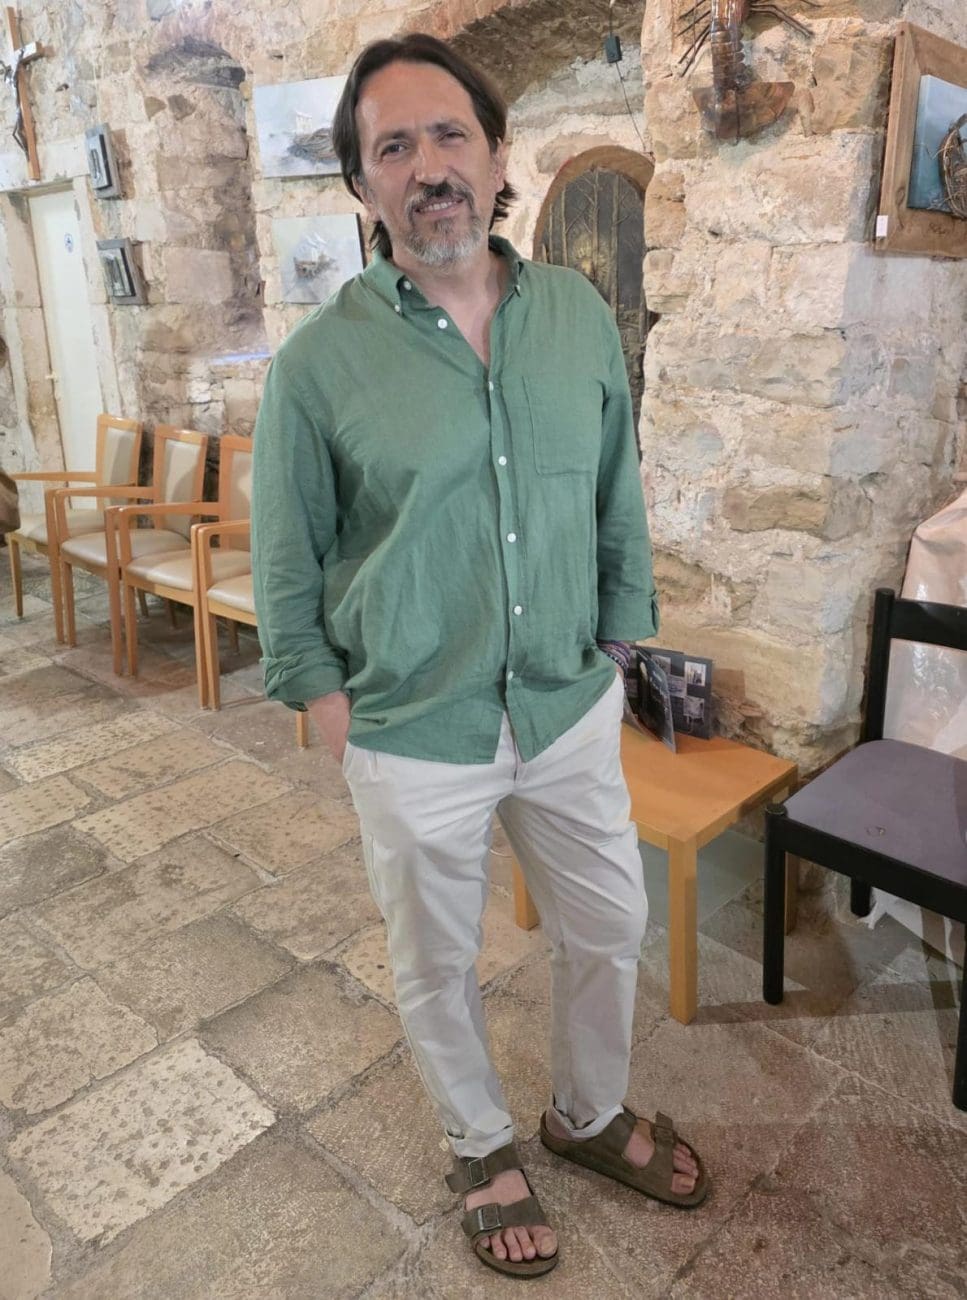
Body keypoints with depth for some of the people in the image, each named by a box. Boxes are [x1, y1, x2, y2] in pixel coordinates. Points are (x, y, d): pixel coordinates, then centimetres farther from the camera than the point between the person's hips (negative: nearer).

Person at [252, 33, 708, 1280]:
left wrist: (616, 636, 9)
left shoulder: (580, 315, -1)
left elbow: (617, 499, 7)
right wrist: (325, 698, -3)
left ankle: (589, 1114, 51)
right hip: (413, 736, -3)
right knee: (437, 969, 17)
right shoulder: (319, 360, -12)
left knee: (609, 929, 20)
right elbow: (286, 561, -4)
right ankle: (482, 1150, 48)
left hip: (570, 708, 4)